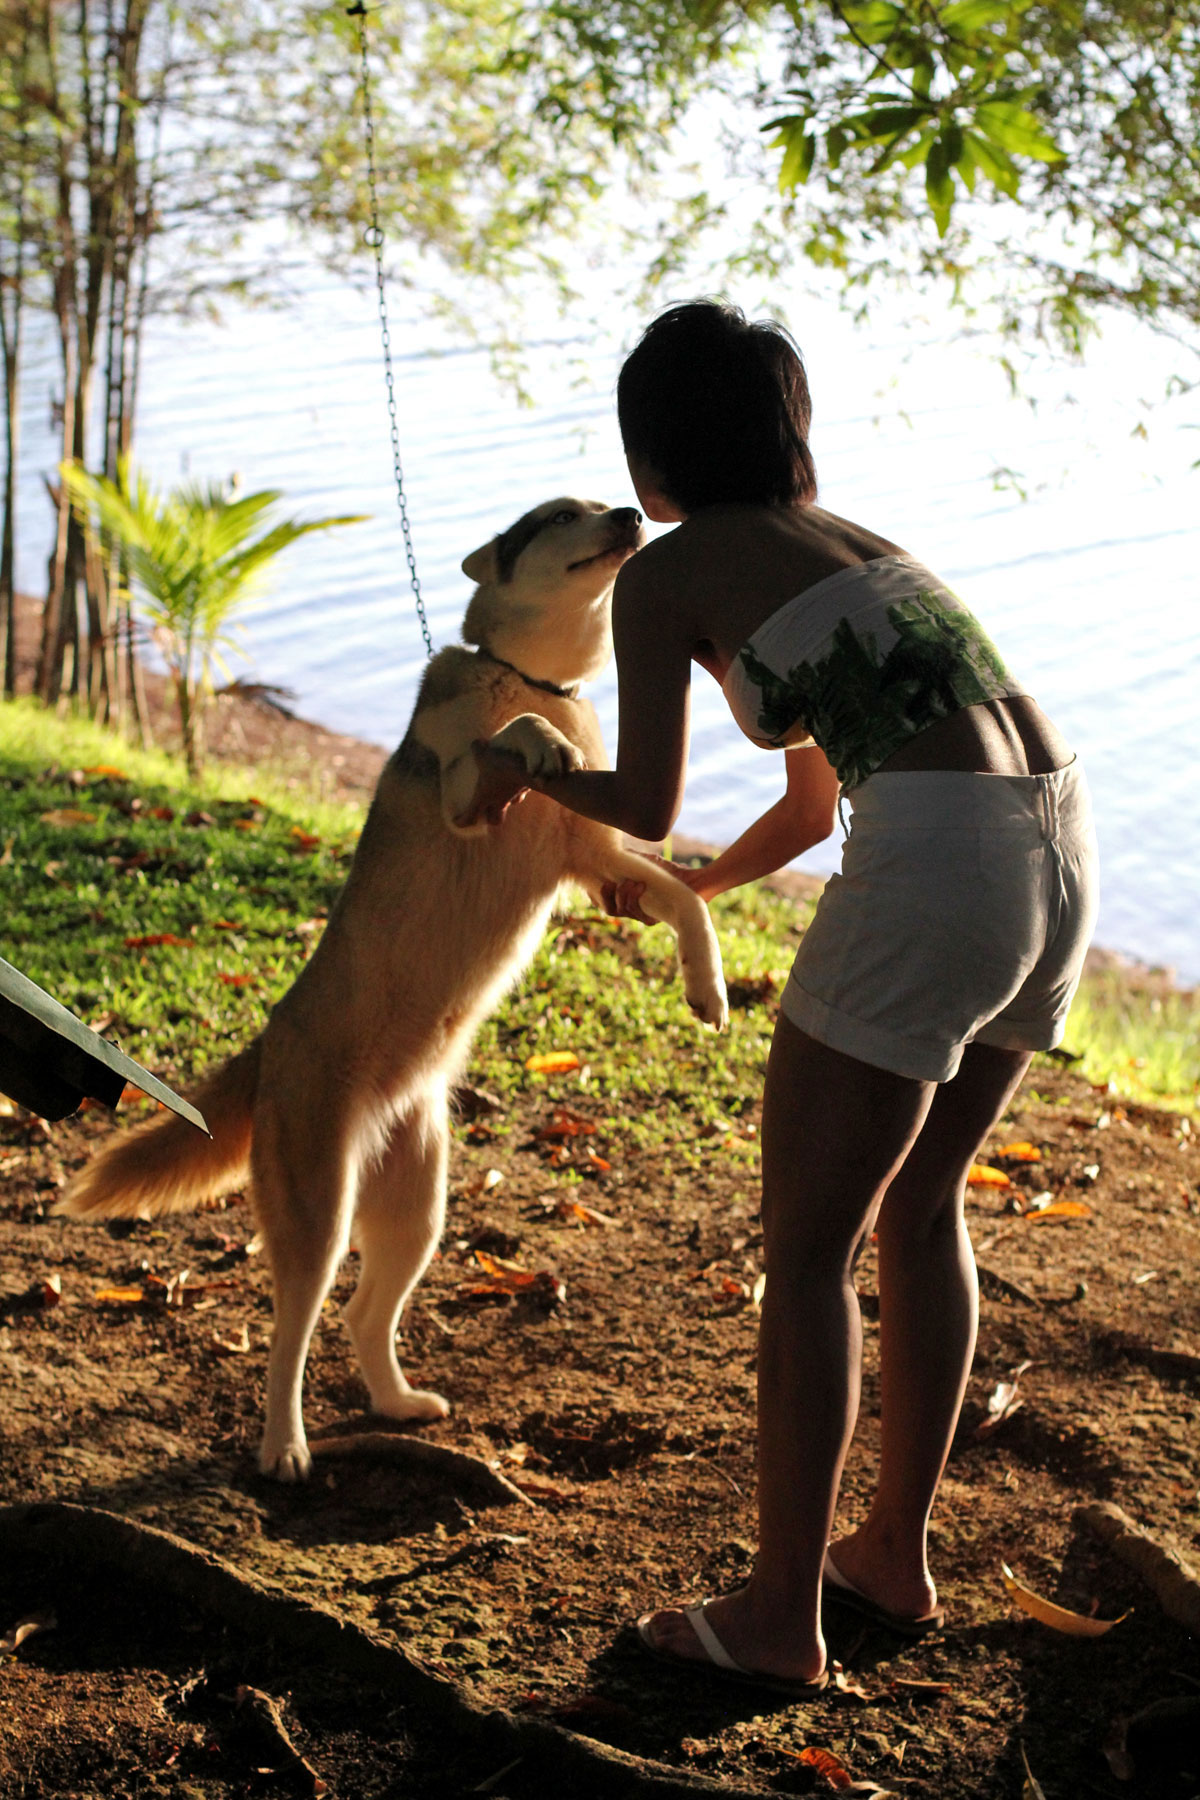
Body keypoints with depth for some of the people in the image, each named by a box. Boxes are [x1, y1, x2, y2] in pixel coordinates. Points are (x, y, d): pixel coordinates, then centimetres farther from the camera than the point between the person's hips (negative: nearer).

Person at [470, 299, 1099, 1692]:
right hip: (1059, 846, 8)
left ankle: (780, 1619, 15)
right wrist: (695, 886, 50)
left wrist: (523, 773, 27)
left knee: (806, 1250, 5)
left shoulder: (663, 573, 5)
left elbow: (644, 806, 8)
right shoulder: (833, 538, 28)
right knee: (918, 1208, 23)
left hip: (934, 872, -8)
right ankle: (894, 1558, 34)